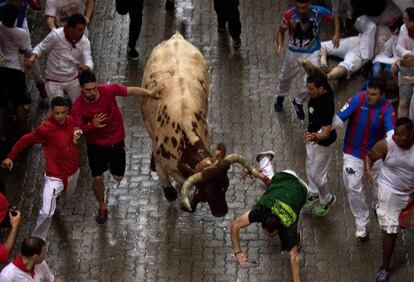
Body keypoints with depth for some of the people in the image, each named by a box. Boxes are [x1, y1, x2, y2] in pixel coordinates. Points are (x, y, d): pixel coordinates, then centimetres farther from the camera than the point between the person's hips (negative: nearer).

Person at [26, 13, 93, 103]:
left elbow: (88, 61, -20)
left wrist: (85, 67, -45)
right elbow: (41, 48, -9)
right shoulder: (56, 35, -22)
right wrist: (33, 57, -30)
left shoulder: (84, 41, -13)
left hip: (73, 79, 3)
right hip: (54, 81, -3)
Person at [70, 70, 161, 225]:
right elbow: (77, 129, -22)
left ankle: (111, 165, 47)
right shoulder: (78, 107, -25)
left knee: (118, 177, 9)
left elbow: (131, 90, -15)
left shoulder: (108, 90, -25)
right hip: (96, 144, -1)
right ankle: (102, 207, 30)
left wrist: (151, 94, -22)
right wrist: (92, 126, -41)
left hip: (116, 140, 1)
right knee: (97, 178, 1)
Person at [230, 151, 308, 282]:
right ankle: (265, 158, 56)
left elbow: (293, 257, -40)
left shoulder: (288, 228, -40)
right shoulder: (261, 210, -39)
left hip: (298, 189, -1)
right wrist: (237, 252, -38)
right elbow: (235, 225, -37)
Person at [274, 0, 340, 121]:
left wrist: (336, 34, -19)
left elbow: (335, 18, -5)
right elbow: (281, 32, -6)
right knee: (285, 78, 21)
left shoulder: (318, 11, -23)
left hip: (312, 52, -1)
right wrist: (279, 45, -25)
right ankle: (280, 97, 55)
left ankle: (298, 102, 17)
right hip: (294, 52, 1)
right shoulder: (289, 15, -22)